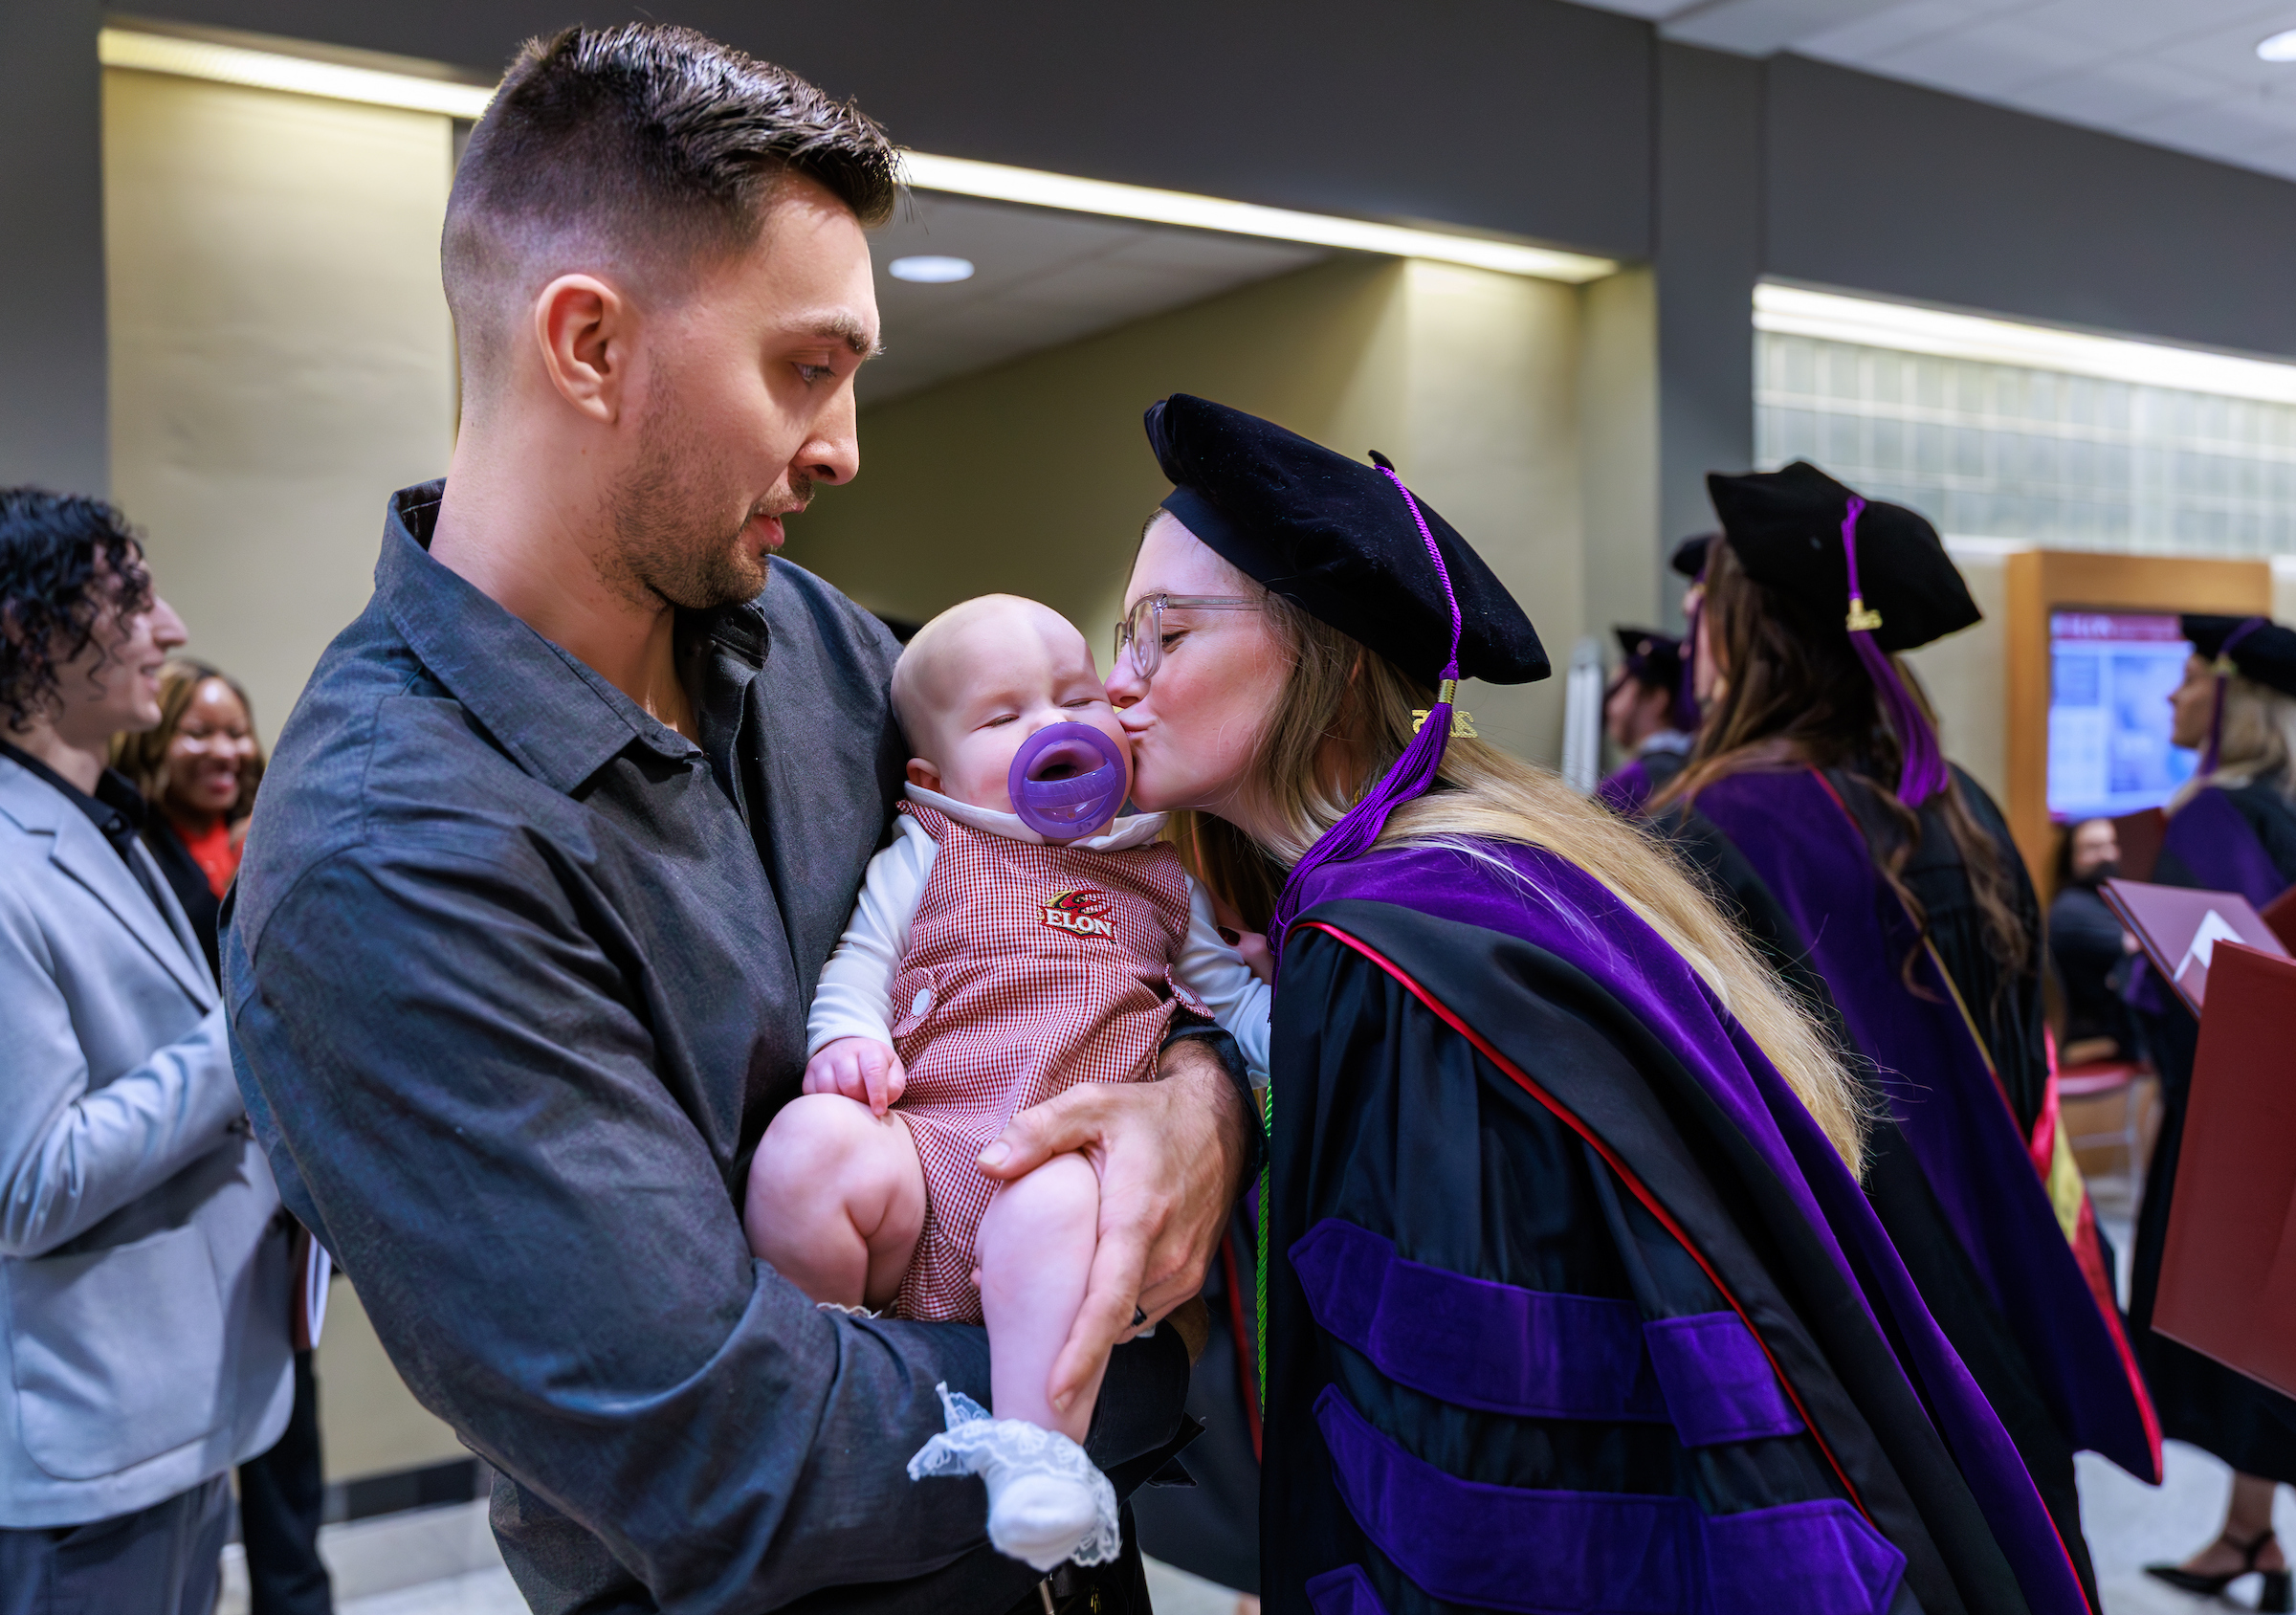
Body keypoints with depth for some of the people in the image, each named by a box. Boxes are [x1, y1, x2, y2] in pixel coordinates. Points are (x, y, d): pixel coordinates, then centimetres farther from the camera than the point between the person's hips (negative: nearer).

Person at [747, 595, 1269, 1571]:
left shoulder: (1158, 877, 23)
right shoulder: (924, 856, 18)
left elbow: (1230, 990, 25)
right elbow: (857, 963, 14)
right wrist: (848, 1039, -8)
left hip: (1066, 1158, -1)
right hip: (917, 1145, 1)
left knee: (1057, 1205, -38)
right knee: (808, 1143, -31)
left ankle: (1035, 1447, -31)